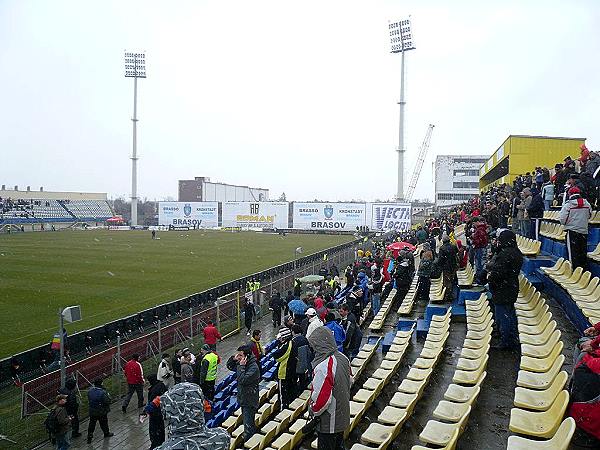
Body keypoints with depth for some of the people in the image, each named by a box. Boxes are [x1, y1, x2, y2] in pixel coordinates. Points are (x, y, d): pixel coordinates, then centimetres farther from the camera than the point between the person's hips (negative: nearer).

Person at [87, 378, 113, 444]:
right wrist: (108, 395, -5)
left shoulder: (90, 390, -11)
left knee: (92, 424, 18)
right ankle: (106, 433, 37)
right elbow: (107, 401, -20)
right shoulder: (103, 392, -30)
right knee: (104, 423, 17)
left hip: (92, 411, 4)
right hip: (102, 411, -4)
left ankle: (89, 437, 21)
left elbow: (89, 400, 4)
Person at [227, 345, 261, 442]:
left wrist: (241, 366, -28)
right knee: (250, 423, 24)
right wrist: (233, 359, -6)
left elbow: (242, 380, -33)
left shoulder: (254, 367, -25)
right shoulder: (242, 364, 1)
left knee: (248, 425, -4)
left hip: (249, 401, -9)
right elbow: (229, 366, 13)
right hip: (243, 398, 9)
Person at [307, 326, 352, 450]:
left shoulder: (322, 367, -32)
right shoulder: (343, 358, -6)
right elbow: (350, 382, 9)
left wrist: (313, 411, -10)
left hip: (328, 422, -7)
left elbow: (322, 399, -29)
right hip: (343, 416, 7)